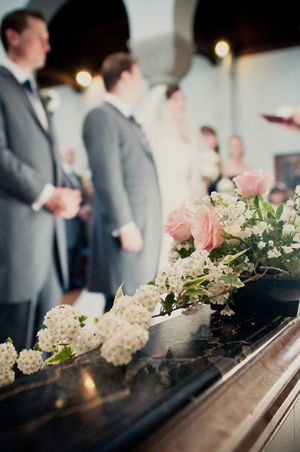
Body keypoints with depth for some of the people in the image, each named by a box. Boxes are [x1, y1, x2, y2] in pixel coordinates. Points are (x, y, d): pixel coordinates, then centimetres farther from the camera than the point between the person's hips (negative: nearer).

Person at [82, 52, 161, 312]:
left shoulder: (131, 122, 21)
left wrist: (151, 230, 16)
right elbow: (107, 177, -16)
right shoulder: (102, 116, -7)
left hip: (146, 229, 9)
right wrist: (125, 226, -19)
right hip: (129, 231, -9)